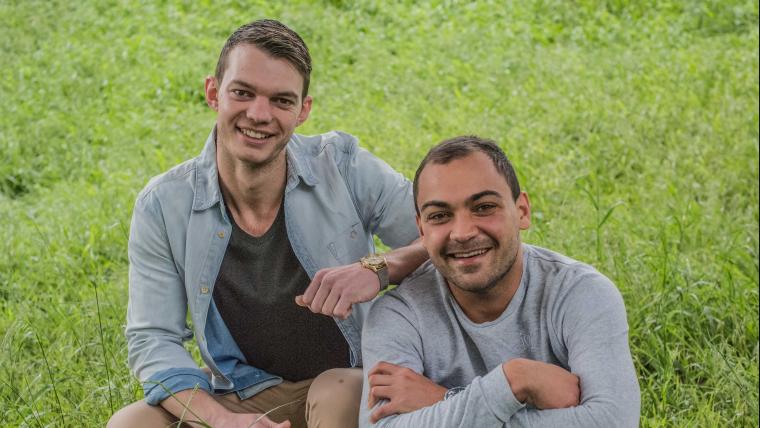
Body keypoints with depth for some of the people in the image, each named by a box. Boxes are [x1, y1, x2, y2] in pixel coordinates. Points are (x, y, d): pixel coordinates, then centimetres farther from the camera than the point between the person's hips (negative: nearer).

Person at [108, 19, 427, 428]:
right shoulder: (162, 207, -7)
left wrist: (379, 269, -28)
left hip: (352, 384, -1)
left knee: (339, 393, -35)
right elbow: (153, 340, -7)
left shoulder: (344, 168, -9)